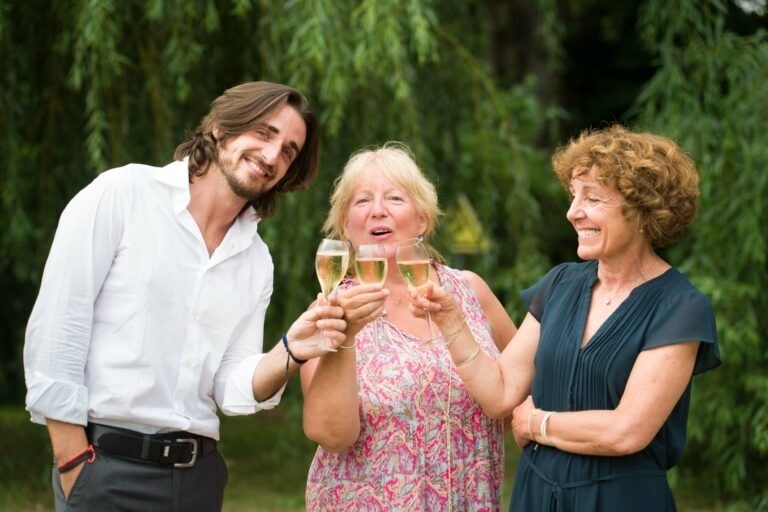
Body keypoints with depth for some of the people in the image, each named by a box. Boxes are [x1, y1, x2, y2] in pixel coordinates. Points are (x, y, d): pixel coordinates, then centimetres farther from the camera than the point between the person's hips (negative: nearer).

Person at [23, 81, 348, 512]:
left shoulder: (257, 260, 11)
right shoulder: (122, 194, -5)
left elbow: (232, 389, 5)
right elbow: (54, 331, -9)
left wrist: (290, 354, -15)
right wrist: (74, 464, -12)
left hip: (199, 475, 5)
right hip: (107, 469, -5)